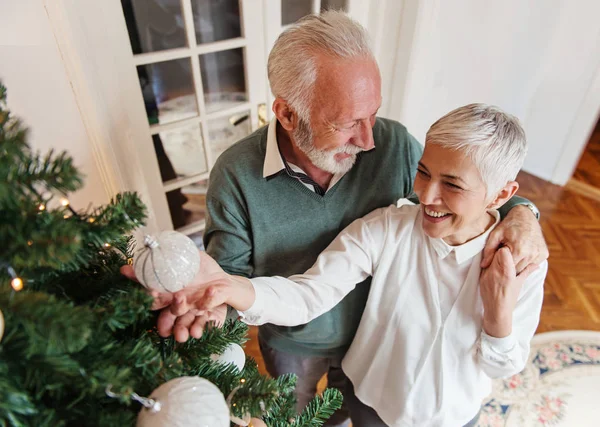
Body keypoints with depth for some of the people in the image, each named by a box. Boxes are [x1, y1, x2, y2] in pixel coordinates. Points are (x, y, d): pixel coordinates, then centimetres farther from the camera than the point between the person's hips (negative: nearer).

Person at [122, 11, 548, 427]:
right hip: (291, 343, -1)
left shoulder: (395, 145, -25)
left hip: (370, 332, 2)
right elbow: (230, 266, -19)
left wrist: (519, 211, -26)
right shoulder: (236, 173, -30)